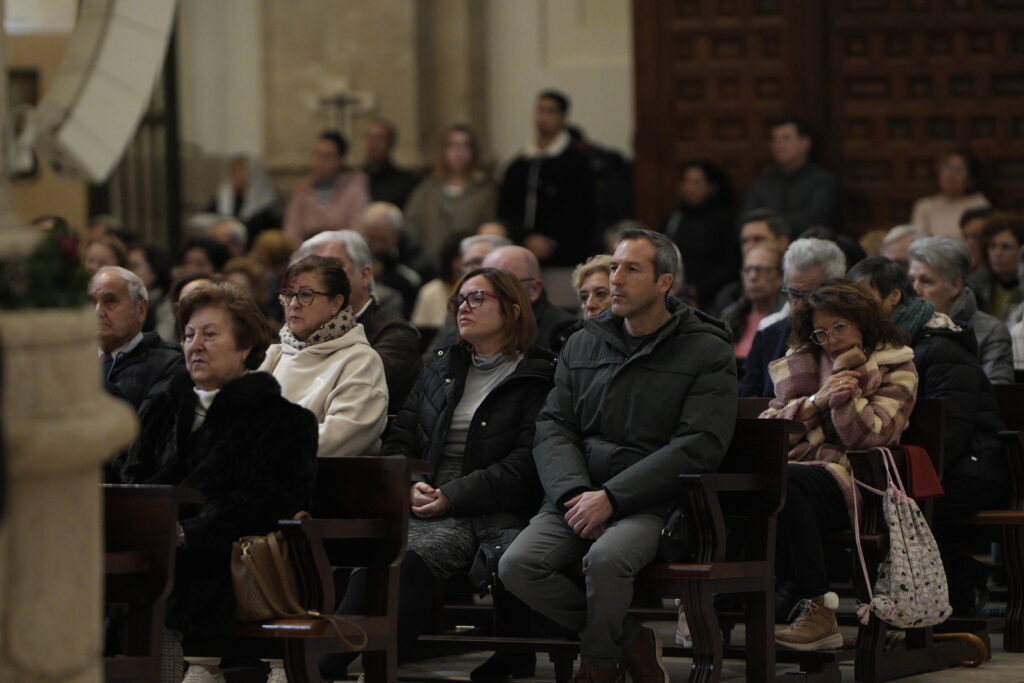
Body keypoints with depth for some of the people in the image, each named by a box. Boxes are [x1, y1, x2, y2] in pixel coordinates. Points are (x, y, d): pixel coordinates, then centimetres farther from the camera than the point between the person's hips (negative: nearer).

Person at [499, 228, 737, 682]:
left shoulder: (707, 352, 1)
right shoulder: (583, 345, 17)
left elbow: (699, 446, -10)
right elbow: (553, 427, 9)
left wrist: (611, 497, -17)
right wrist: (573, 493, -13)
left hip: (651, 504, -5)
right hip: (579, 497, 5)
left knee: (606, 558, -36)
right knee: (517, 566, -23)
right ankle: (628, 640, -3)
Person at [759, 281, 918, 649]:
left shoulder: (896, 368, 11)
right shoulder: (803, 364, 24)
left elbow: (868, 436, -3)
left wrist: (846, 379, -1)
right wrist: (816, 402, -4)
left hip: (852, 481, -4)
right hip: (799, 465, 4)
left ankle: (817, 608, -34)